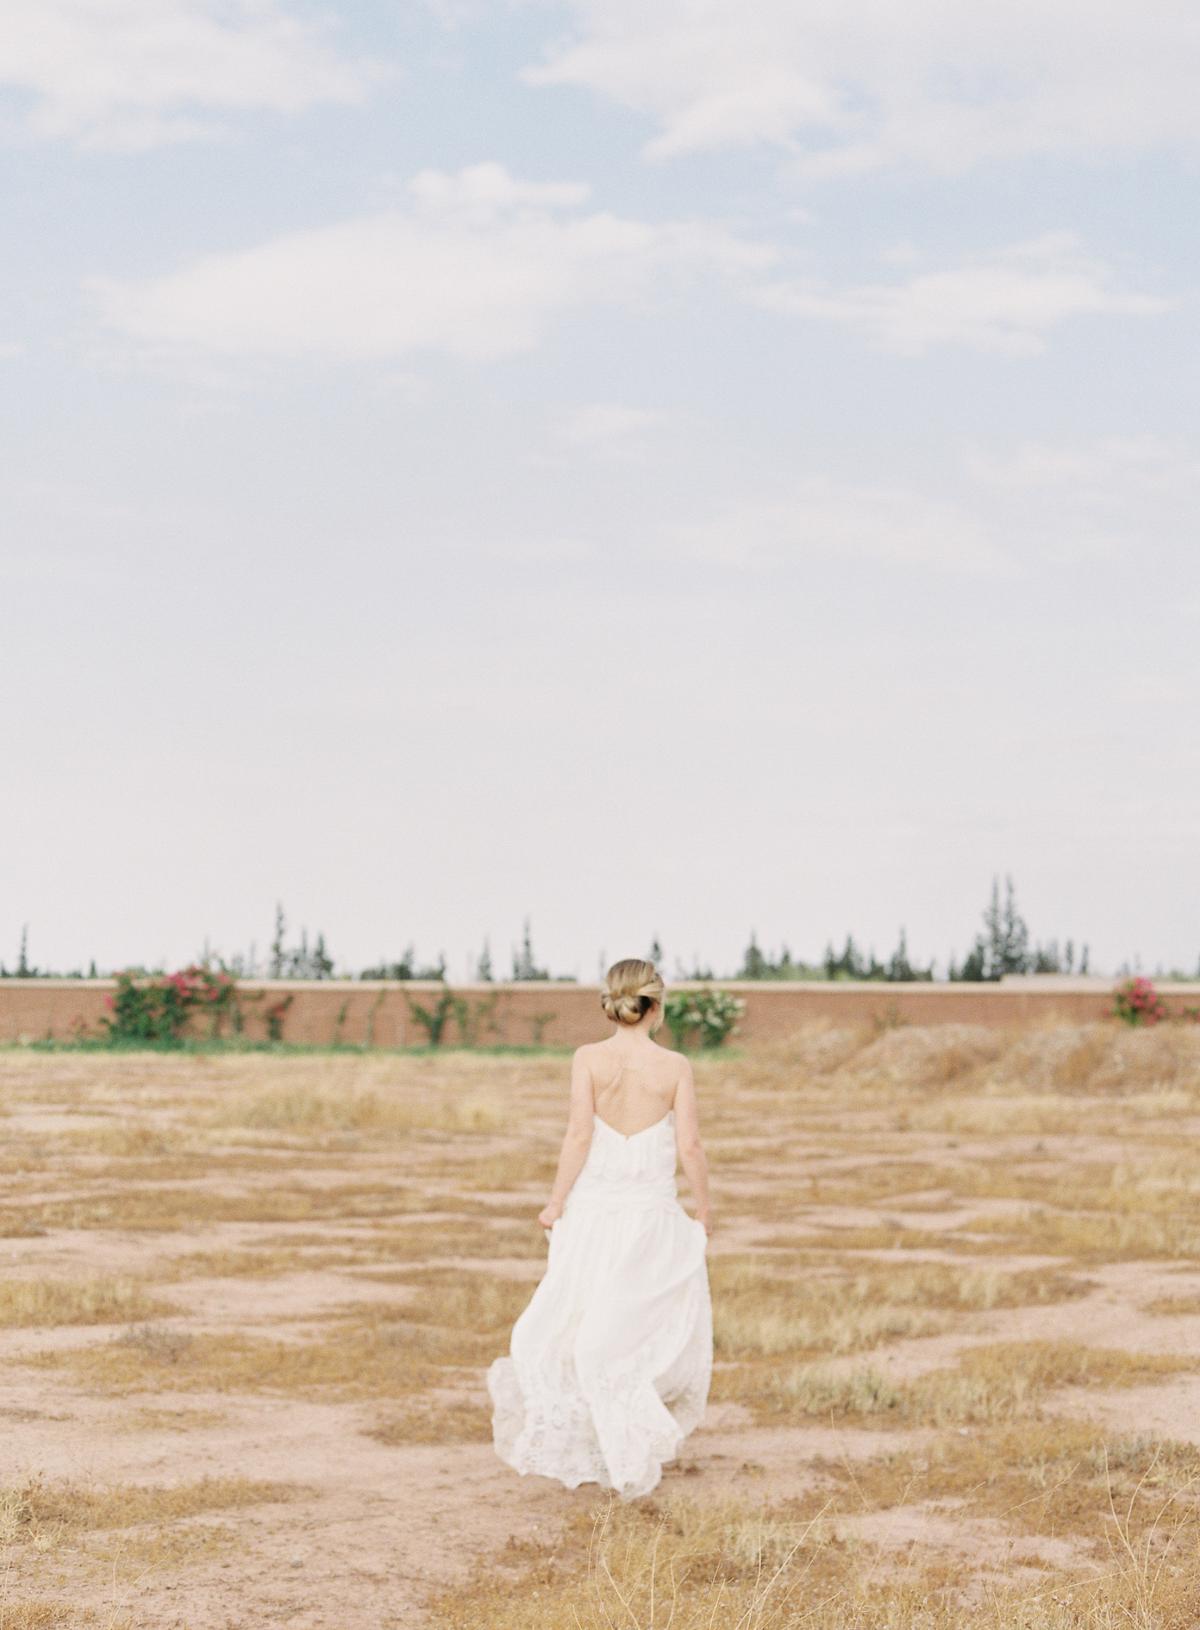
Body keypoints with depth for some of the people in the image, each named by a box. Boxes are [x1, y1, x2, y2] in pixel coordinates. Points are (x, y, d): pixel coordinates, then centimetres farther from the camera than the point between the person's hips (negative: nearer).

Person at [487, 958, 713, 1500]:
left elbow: (579, 1134, -12)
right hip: (652, 1213, 0)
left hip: (592, 1210, 0)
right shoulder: (674, 1066, -6)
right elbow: (690, 1145, -7)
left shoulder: (589, 1059, -7)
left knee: (578, 1323, 16)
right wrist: (703, 1207, 7)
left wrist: (556, 1200, -4)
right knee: (655, 1327, 15)